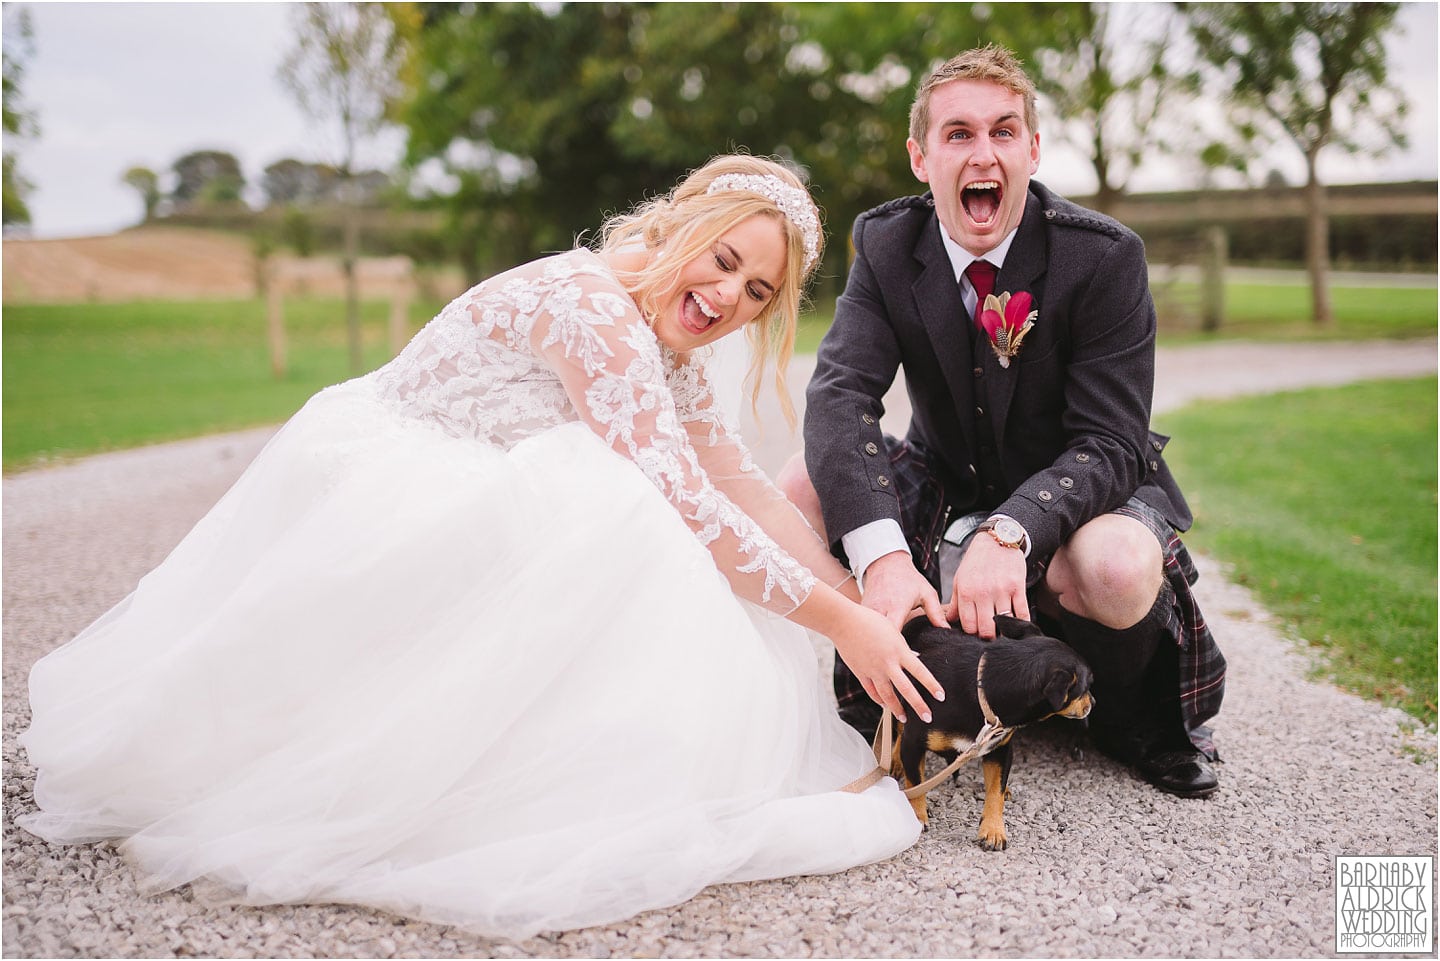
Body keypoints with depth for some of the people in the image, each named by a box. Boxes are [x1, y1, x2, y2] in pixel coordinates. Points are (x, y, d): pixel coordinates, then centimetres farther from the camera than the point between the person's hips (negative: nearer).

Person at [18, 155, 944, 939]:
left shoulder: (668, 338, 5)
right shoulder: (589, 302, -24)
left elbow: (739, 485, 7)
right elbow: (683, 504, -30)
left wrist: (868, 595, 0)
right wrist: (841, 622, -24)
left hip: (445, 510, 10)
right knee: (599, 515, -32)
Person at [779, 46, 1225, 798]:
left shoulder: (1105, 258, -20)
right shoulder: (887, 246, -12)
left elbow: (1108, 446, -23)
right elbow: (839, 397, -25)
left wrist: (1008, 533, -43)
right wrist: (882, 554, -42)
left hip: (1078, 491, -3)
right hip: (947, 482, 4)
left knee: (1119, 568, -37)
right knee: (797, 491, -20)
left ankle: (1133, 711, 0)